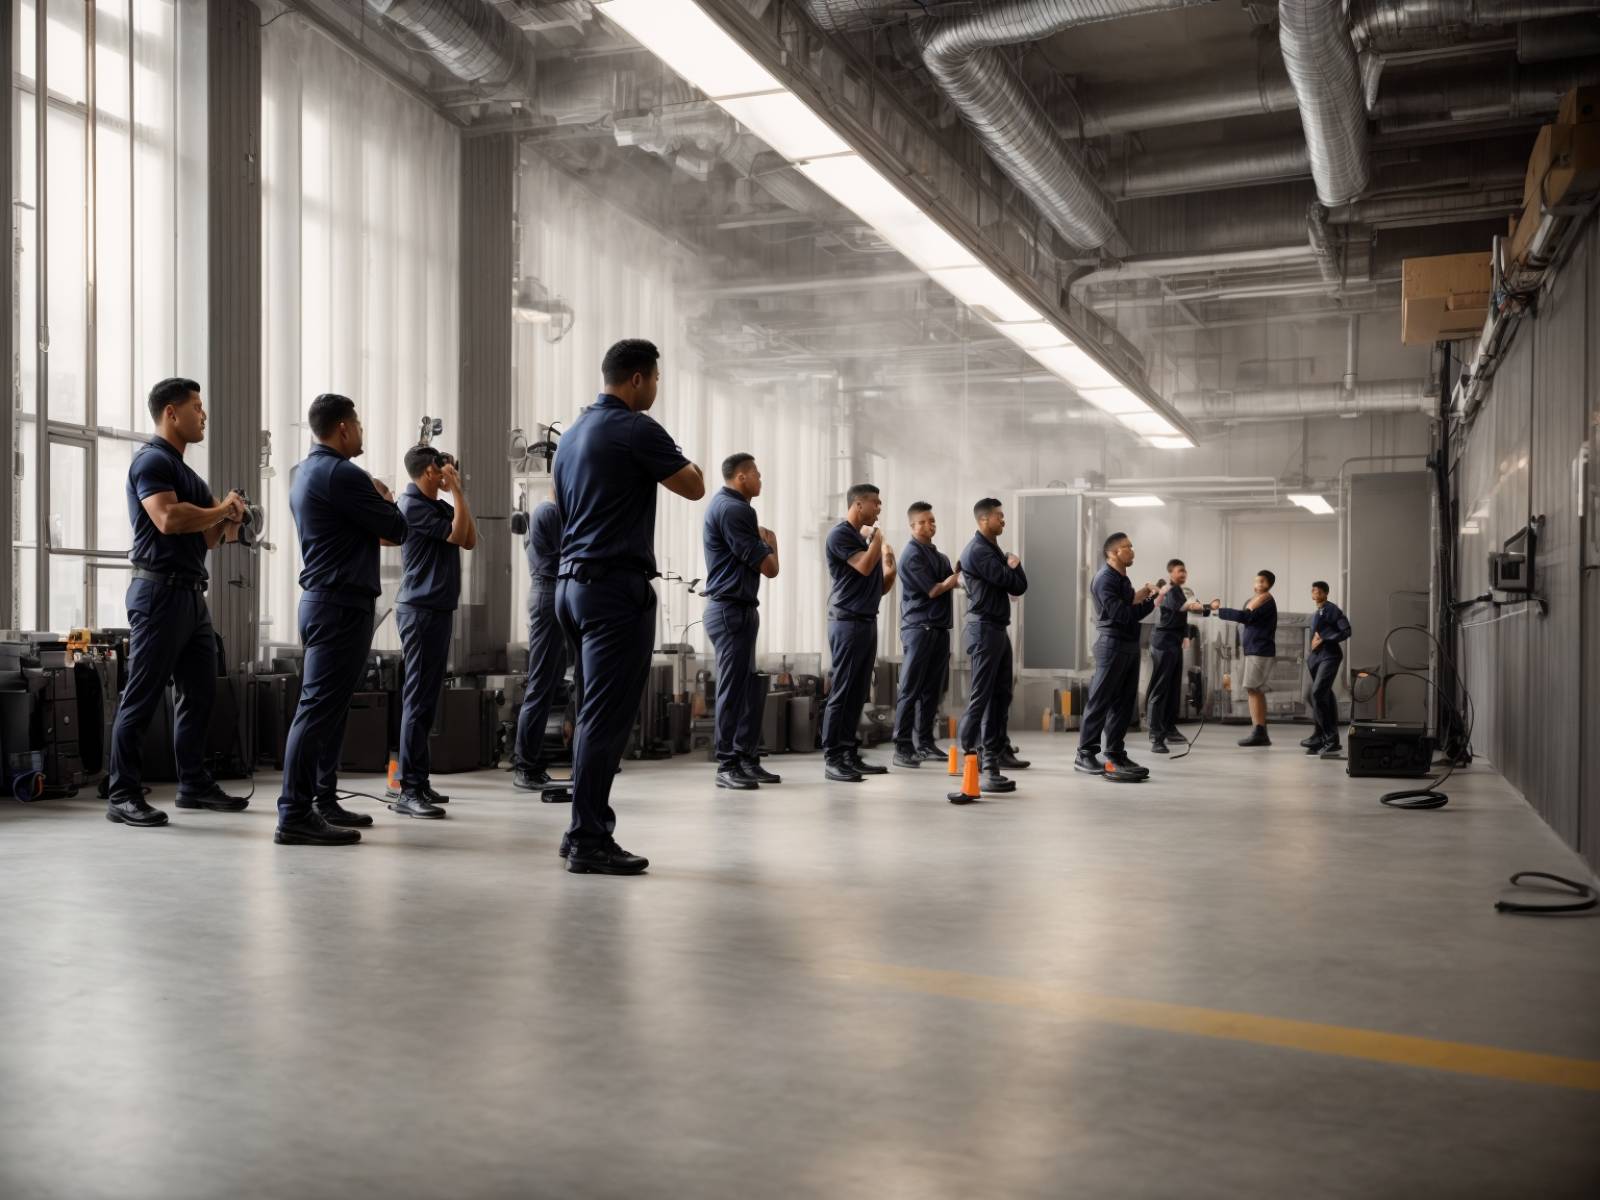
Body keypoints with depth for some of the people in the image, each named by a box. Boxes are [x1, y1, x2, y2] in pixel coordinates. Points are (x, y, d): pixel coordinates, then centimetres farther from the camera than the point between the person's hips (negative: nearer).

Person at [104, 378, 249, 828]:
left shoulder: (183, 470, 21)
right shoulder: (152, 460, -7)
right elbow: (168, 519, -23)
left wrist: (225, 526, 2)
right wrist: (222, 509, -8)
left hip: (191, 593, 10)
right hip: (160, 591, -10)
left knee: (199, 693, 11)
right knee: (142, 697, -6)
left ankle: (194, 784, 19)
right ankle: (122, 795, -2)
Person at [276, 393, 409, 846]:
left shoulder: (306, 472, 17)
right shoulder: (341, 474, -15)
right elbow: (397, 530, -9)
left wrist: (375, 512, 8)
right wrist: (385, 500, 9)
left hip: (323, 599, 11)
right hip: (342, 604, -10)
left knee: (329, 705, 14)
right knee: (320, 706, -11)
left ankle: (324, 801, 20)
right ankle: (294, 816, -11)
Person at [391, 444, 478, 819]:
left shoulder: (439, 506, 14)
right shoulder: (412, 505, -11)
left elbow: (470, 541, 11)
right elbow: (458, 535, -15)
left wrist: (459, 493, 8)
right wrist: (457, 491, -8)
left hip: (436, 609, 9)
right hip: (421, 610, -9)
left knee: (427, 698, 11)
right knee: (418, 699, -11)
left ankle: (419, 782, 16)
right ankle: (409, 791, -11)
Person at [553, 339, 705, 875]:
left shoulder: (574, 432, 17)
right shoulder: (635, 429, -10)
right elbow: (694, 486, -2)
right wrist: (674, 457, 12)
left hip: (573, 583, 9)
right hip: (618, 585, -9)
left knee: (596, 713, 14)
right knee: (607, 716, -6)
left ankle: (584, 829, 18)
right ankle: (590, 842, -3)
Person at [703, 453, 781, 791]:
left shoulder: (723, 504, 17)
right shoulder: (734, 509, -15)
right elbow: (769, 568, -14)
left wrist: (760, 540, 7)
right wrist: (771, 542, 4)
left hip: (731, 607, 10)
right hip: (732, 610, -10)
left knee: (749, 689, 12)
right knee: (734, 690, -6)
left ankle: (747, 759, 16)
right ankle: (727, 766, -1)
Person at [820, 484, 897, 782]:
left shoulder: (864, 539, 19)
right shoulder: (840, 535, -7)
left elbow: (878, 588, 21)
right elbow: (864, 567, -20)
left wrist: (889, 574, 0)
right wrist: (878, 538, -5)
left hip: (867, 621, 9)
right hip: (848, 621, -9)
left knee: (857, 693, 8)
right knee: (841, 692, -8)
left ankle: (850, 754, 12)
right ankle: (832, 759, -7)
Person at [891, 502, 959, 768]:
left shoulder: (938, 555, 18)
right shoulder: (912, 554, -8)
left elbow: (952, 581, 13)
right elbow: (934, 590, -10)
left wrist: (958, 577, -7)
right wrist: (955, 577, 5)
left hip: (940, 628, 8)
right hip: (919, 628, -8)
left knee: (932, 690, 10)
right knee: (910, 690, -7)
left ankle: (925, 743, 16)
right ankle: (902, 748, -7)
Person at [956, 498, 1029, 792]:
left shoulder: (995, 549, 19)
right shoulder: (977, 551, -12)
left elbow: (1019, 586, 17)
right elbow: (1010, 581, -15)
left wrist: (1013, 568, -2)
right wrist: (1014, 567, 4)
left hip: (999, 628, 10)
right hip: (984, 628, -10)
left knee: (1001, 693, 10)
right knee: (981, 695, -10)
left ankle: (994, 751, 16)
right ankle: (968, 754, -9)